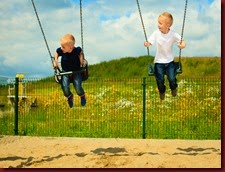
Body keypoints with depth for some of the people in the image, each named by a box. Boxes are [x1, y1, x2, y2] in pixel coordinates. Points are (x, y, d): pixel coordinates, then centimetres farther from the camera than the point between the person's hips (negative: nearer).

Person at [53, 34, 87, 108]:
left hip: (76, 71, -1)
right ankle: (69, 97, 19)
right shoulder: (60, 51, -19)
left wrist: (82, 60, -9)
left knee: (78, 89, -14)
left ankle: (82, 96, 26)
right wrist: (55, 60, -6)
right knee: (65, 88, -18)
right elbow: (56, 53, 6)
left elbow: (80, 53, 4)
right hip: (65, 72, 1)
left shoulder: (77, 50, -21)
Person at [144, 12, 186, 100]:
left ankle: (173, 88, 34)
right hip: (159, 61, 0)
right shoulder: (156, 33, -14)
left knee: (172, 78, -6)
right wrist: (146, 44, -38)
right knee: (160, 79, -5)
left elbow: (182, 41, -11)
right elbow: (149, 42, -14)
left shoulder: (173, 34, -14)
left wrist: (183, 45, -35)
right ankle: (161, 91, 32)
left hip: (169, 60, 0)